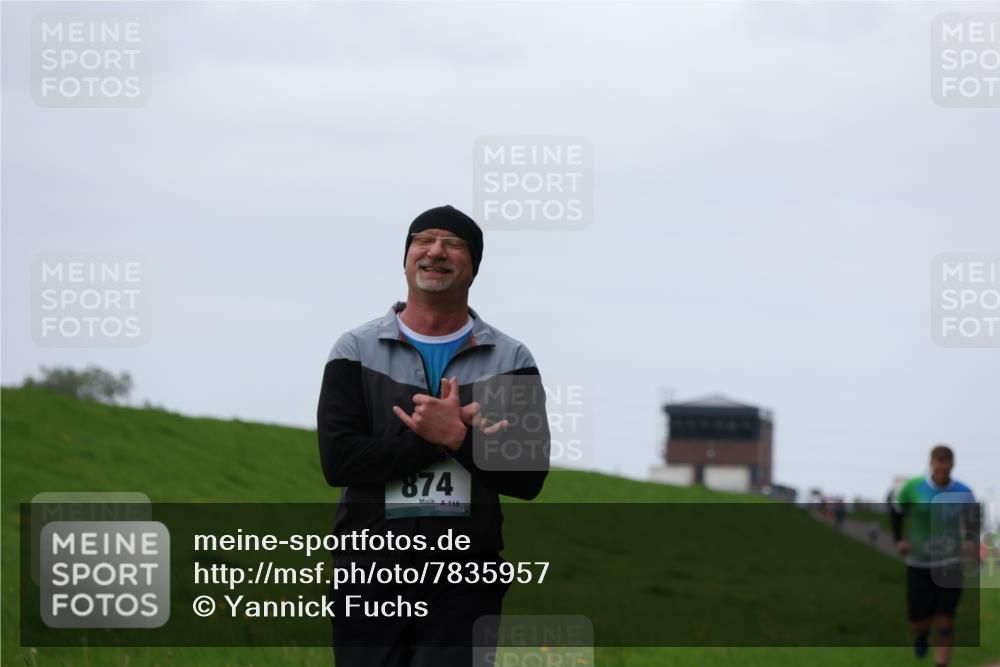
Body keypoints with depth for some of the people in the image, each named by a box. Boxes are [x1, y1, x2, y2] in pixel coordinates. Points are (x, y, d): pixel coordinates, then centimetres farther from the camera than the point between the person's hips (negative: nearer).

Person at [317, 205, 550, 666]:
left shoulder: (510, 360, 7)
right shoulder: (357, 350, 6)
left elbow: (529, 476, -2)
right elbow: (337, 459, -8)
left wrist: (455, 438, -17)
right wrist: (439, 437, -15)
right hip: (371, 573, 0)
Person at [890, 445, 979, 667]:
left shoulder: (963, 492, -4)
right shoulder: (913, 488, -8)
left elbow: (973, 521, 11)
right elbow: (895, 510, 11)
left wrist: (970, 540, -8)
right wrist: (898, 539, 1)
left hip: (950, 565, 0)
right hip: (919, 565, 0)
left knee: (945, 623, -5)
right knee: (917, 620, 6)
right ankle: (922, 633, 43)